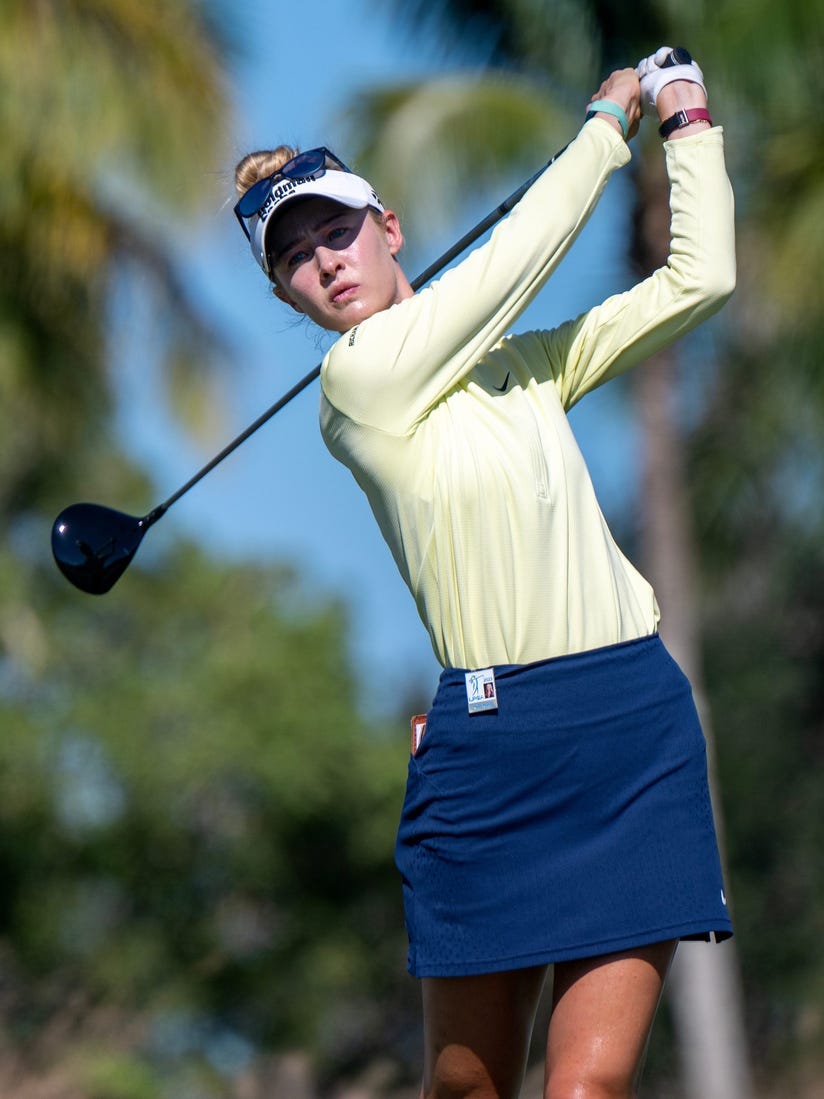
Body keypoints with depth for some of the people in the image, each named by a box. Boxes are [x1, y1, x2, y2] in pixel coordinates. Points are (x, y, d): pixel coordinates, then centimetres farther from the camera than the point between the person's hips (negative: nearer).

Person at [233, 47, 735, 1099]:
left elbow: (698, 279, 18)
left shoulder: (518, 361, 17)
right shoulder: (359, 382, -3)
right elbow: (519, 254, -1)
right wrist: (611, 117, 13)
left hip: (639, 717, 4)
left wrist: (689, 122, 17)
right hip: (495, 739, -4)